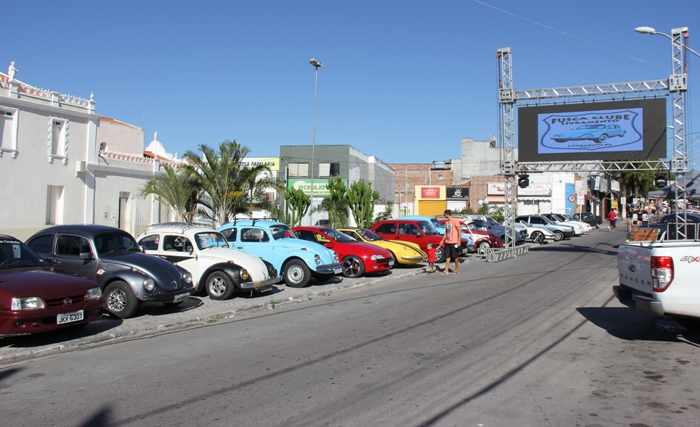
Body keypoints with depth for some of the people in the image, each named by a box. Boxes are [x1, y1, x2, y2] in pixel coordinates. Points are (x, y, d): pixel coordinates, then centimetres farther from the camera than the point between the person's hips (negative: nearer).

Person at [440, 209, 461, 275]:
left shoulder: (455, 220, -9)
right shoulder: (447, 222, 14)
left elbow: (459, 230, -12)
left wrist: (459, 241, -17)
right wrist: (442, 240, 18)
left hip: (454, 242, -7)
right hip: (447, 242, 7)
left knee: (455, 256, 1)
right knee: (447, 256, 4)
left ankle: (457, 270, 13)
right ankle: (446, 270, 5)